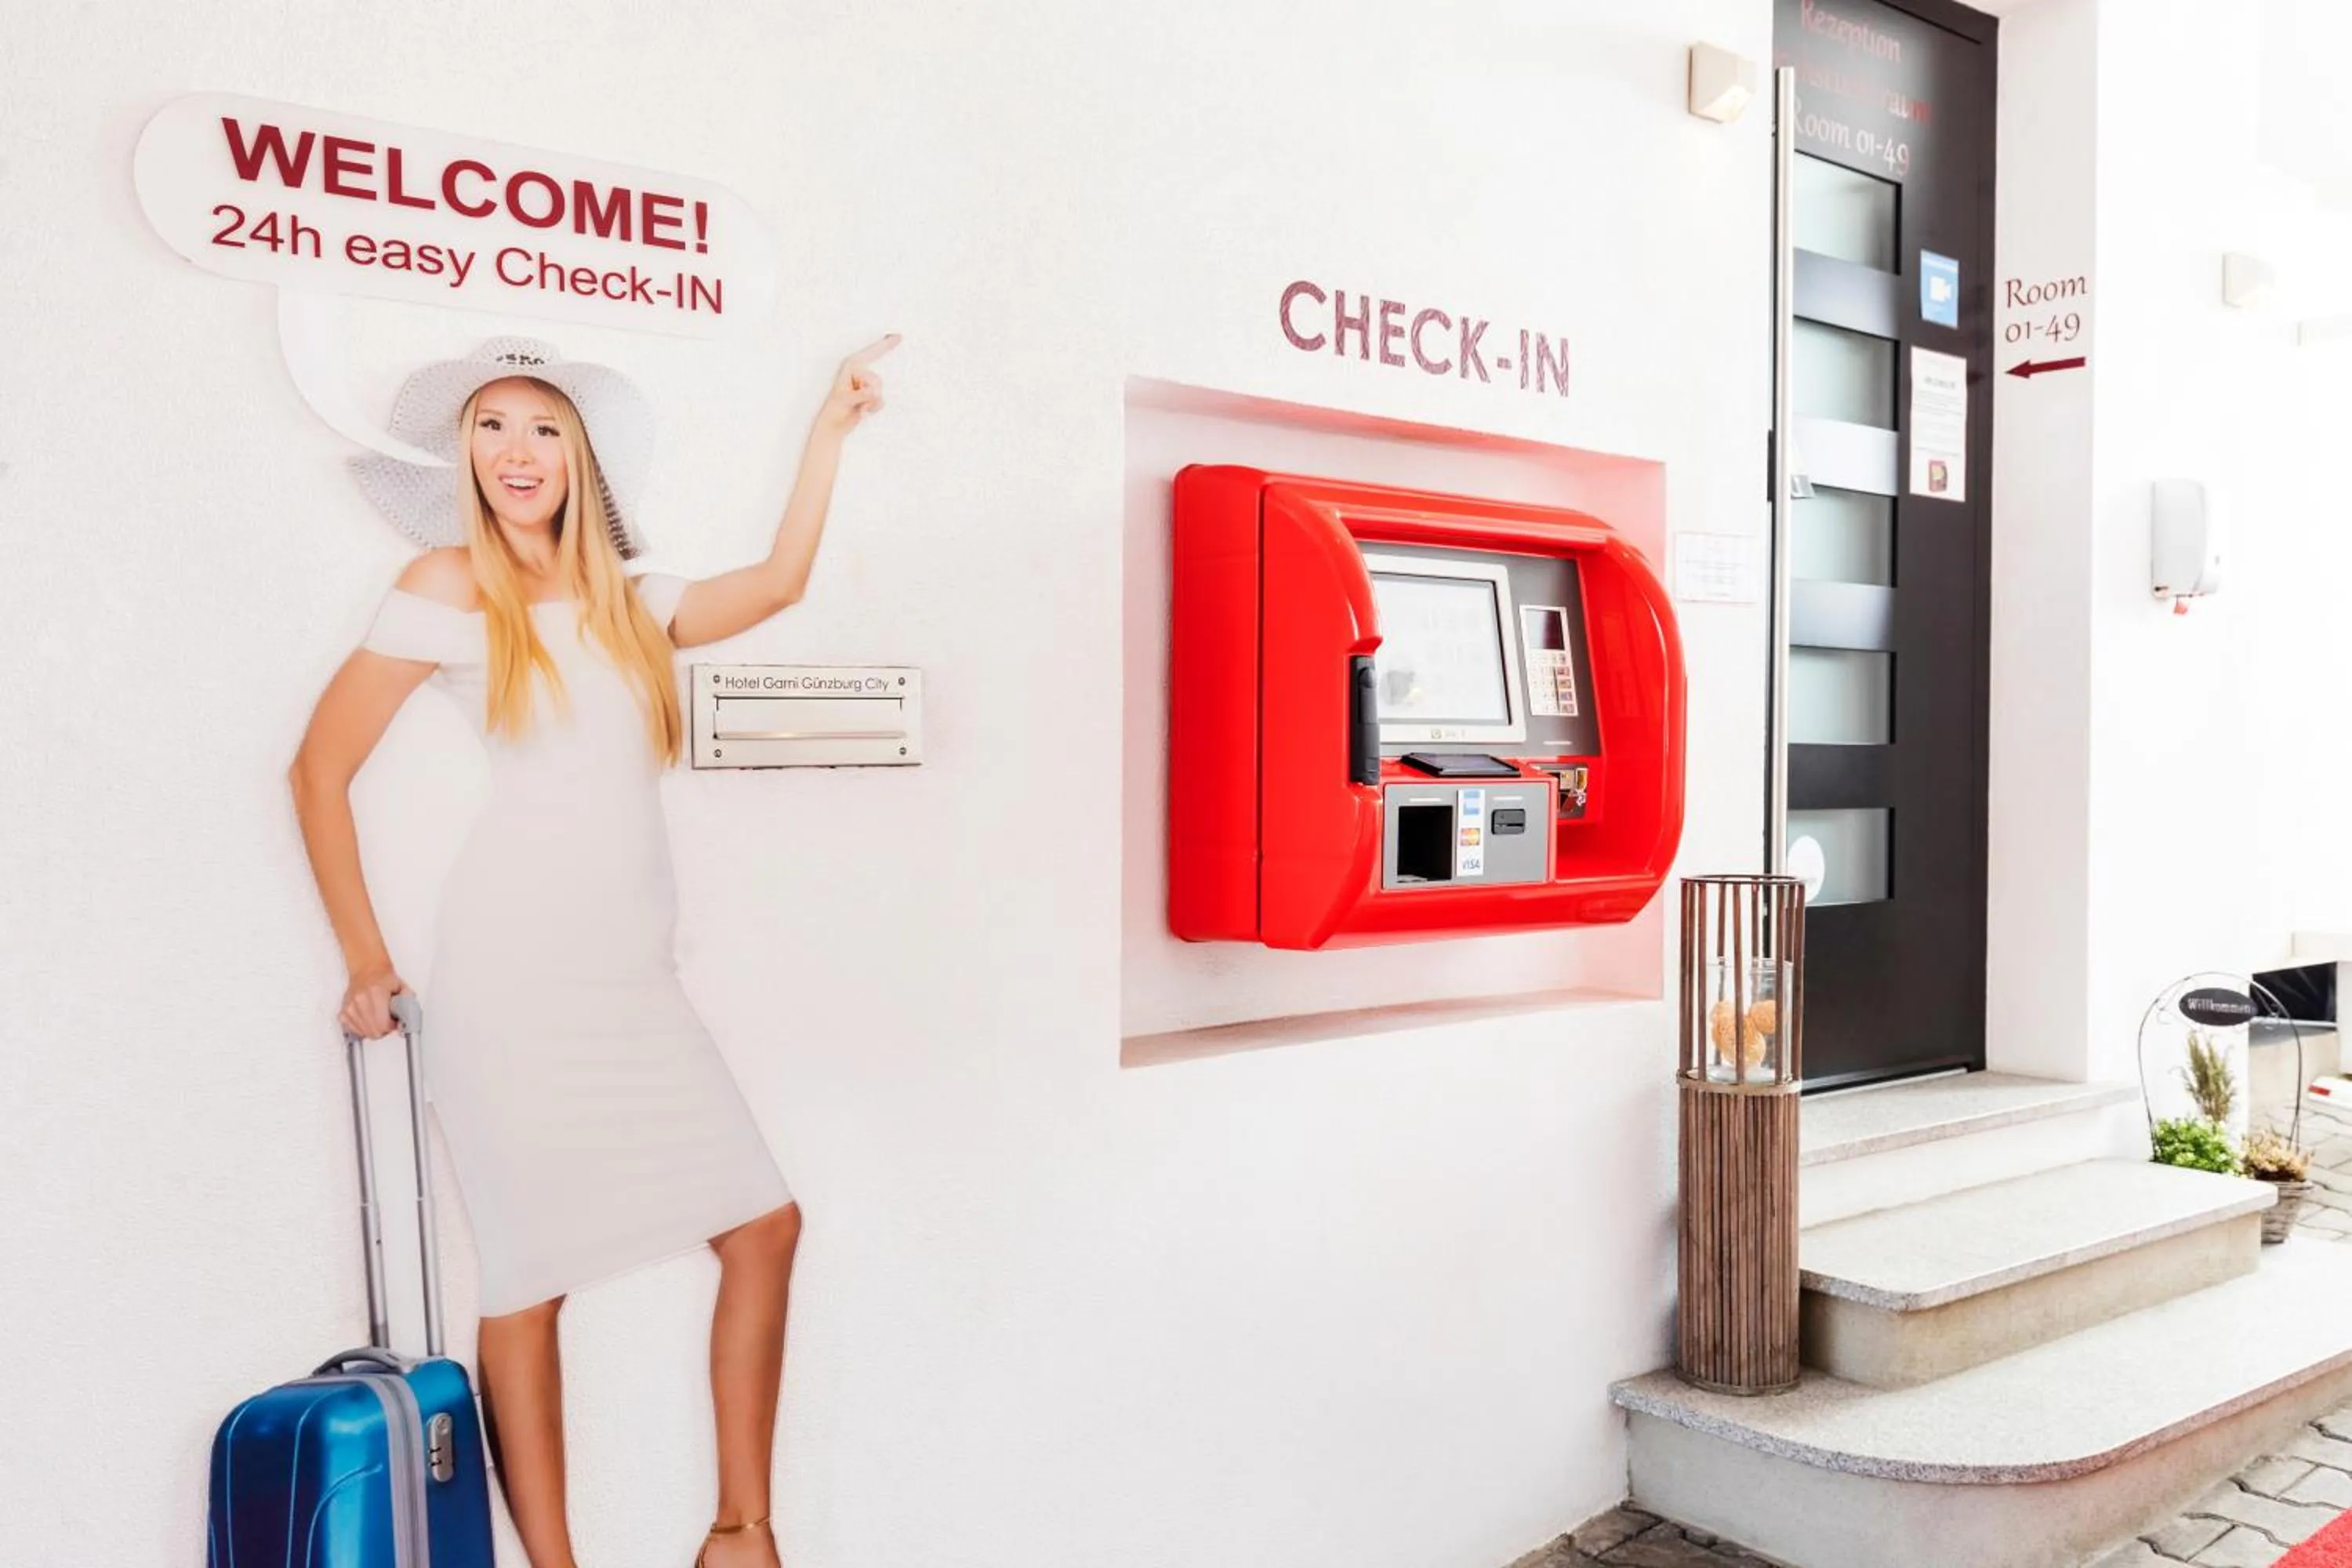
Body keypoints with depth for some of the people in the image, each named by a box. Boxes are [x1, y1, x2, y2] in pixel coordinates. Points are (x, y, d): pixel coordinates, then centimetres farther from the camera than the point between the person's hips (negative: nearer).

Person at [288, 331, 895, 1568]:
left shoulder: (629, 604, 15)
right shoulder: (449, 586, 1)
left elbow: (778, 582, 18)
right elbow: (319, 769, 2)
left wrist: (830, 424, 20)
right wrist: (365, 962, 1)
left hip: (635, 981, 6)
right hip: (517, 977, -5)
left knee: (765, 1226, 1)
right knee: (532, 1279, -1)